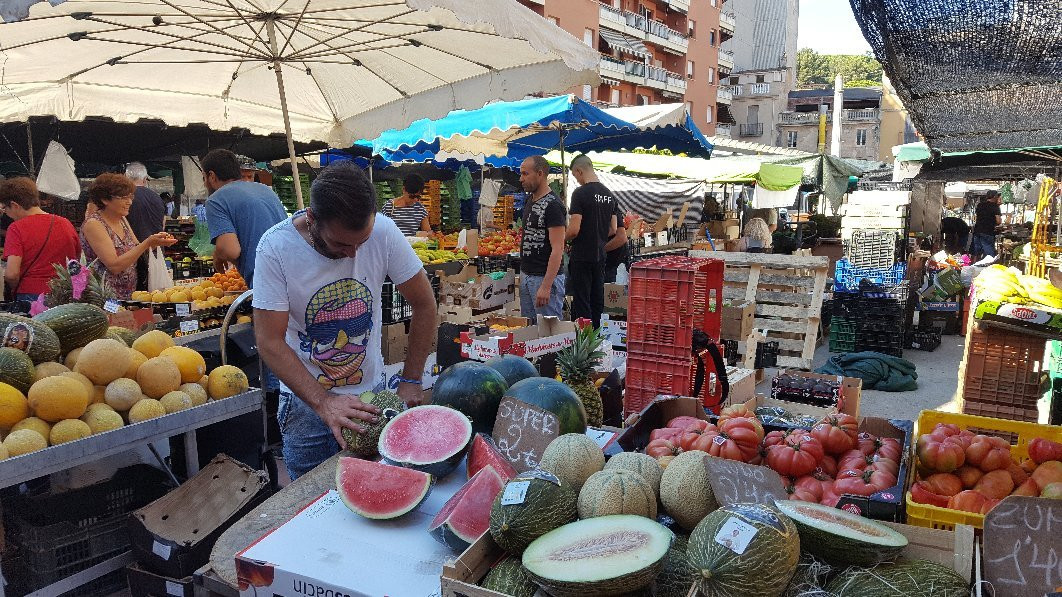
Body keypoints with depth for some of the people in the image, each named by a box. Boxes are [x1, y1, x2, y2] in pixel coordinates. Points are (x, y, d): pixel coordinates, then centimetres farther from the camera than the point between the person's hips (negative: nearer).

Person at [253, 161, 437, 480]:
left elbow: (424, 303, -7)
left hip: (371, 390, 2)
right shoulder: (275, 247, -20)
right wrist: (323, 403, -30)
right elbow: (270, 342, -20)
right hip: (306, 400, -1)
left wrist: (410, 381, -9)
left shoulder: (383, 231, -17)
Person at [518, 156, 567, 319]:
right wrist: (522, 273, 17)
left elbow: (557, 249, -20)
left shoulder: (553, 205, -16)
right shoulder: (529, 202, 13)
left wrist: (546, 286, -25)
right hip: (526, 275, 9)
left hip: (545, 277, -9)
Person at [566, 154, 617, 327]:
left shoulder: (580, 193, -14)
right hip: (600, 255, 7)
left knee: (581, 302, -1)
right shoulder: (609, 194, 9)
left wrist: (562, 239, -1)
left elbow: (574, 230, -19)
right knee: (597, 301, 14)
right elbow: (613, 230, 12)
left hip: (582, 256, -7)